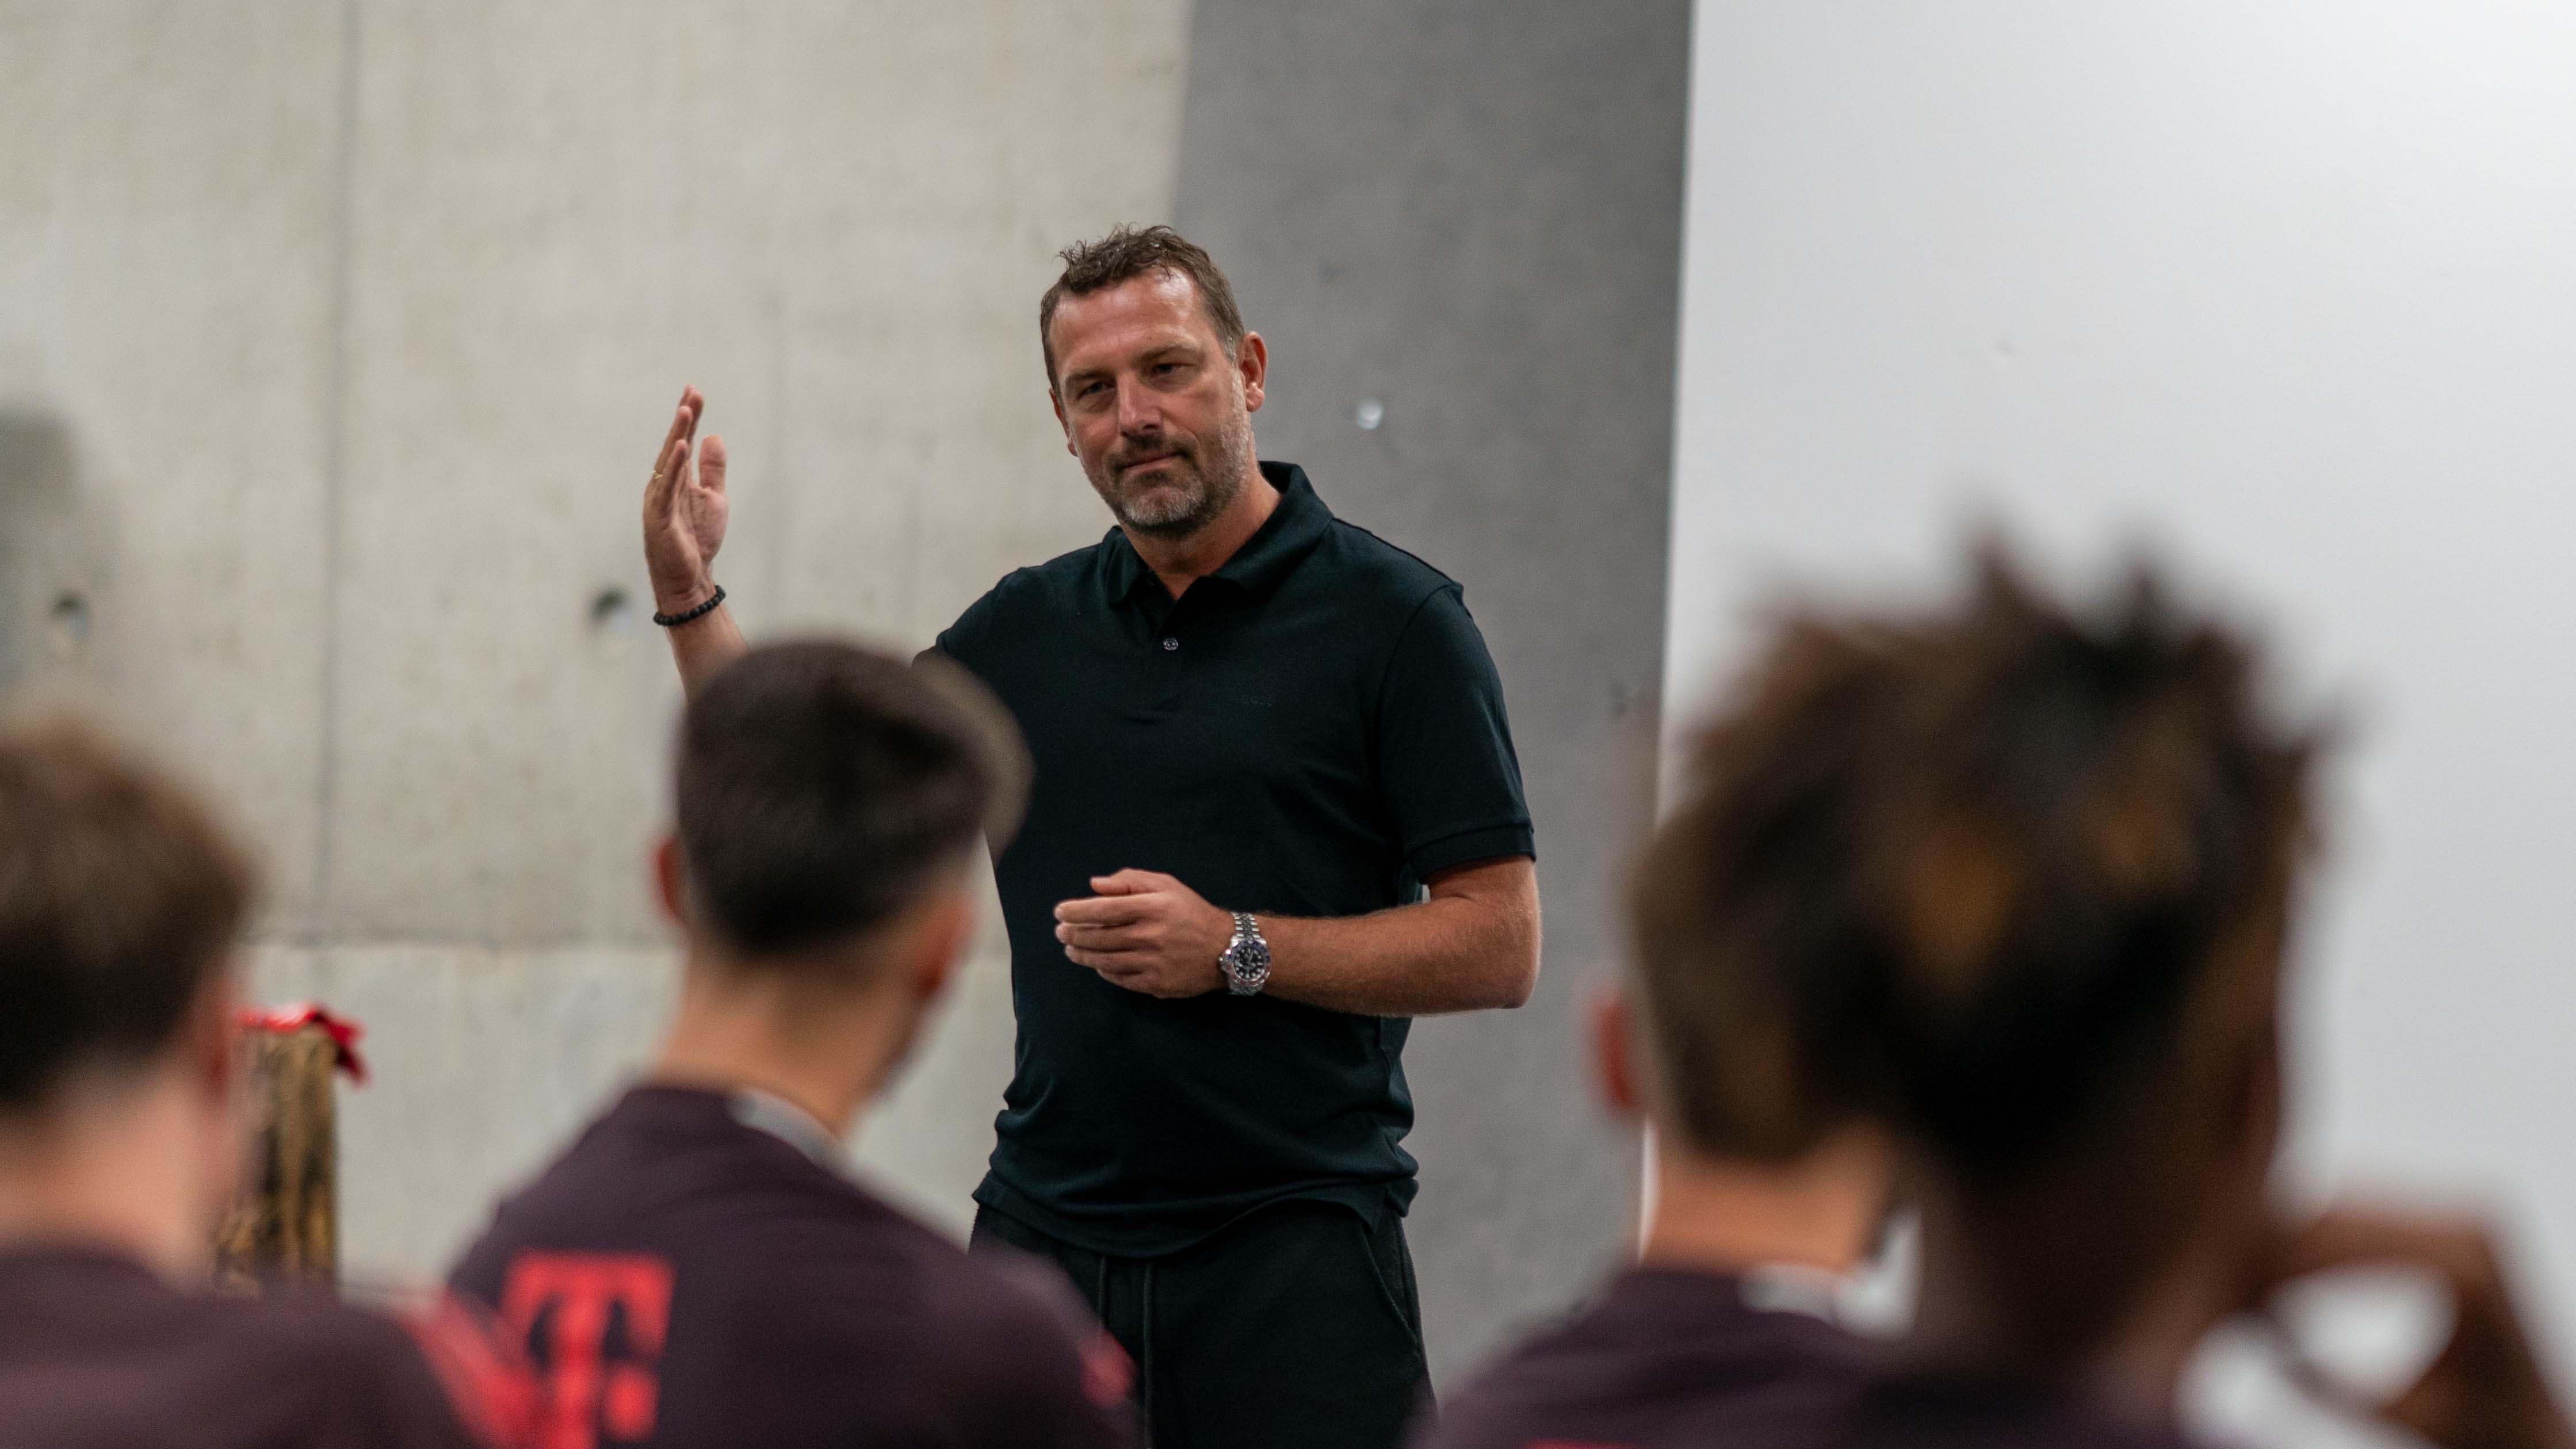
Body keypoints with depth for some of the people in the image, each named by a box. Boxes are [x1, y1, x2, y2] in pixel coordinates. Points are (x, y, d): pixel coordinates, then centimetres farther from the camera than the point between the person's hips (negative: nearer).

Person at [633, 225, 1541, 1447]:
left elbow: (1498, 946, -7)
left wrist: (1237, 951, -15)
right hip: (1046, 1237, 5)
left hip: (1290, 1244, -4)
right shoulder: (1025, 631, 13)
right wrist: (689, 600, 5)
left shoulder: (1389, 616, -3)